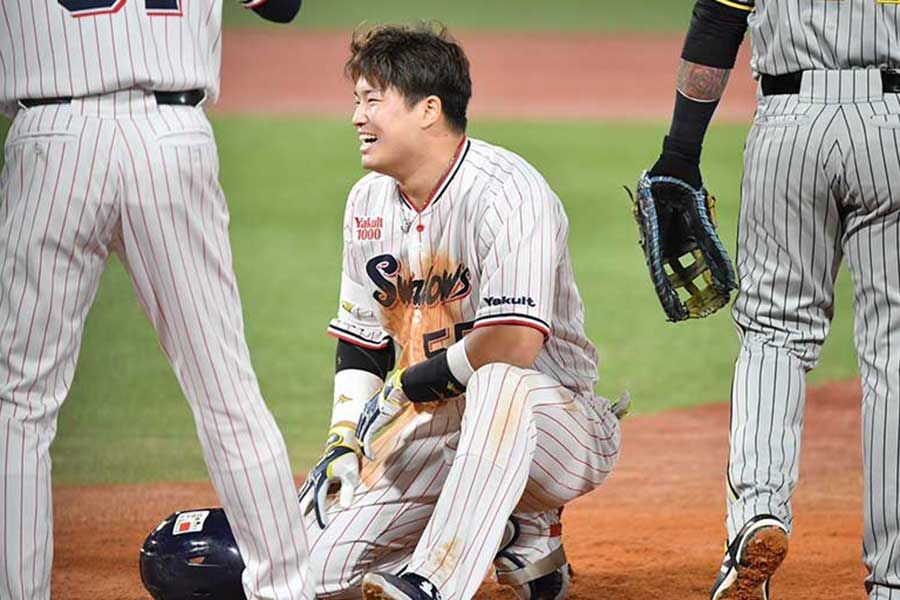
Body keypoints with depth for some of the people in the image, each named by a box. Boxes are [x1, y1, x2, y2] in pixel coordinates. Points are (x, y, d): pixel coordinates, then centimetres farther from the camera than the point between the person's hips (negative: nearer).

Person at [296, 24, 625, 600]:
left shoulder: (503, 190, -19)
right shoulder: (370, 201, 8)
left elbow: (514, 345, -29)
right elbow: (361, 341, 17)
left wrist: (404, 390, -16)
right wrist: (344, 442, 3)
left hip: (555, 429, -8)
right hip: (434, 428, 8)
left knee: (499, 386, -43)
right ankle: (516, 528, 9)